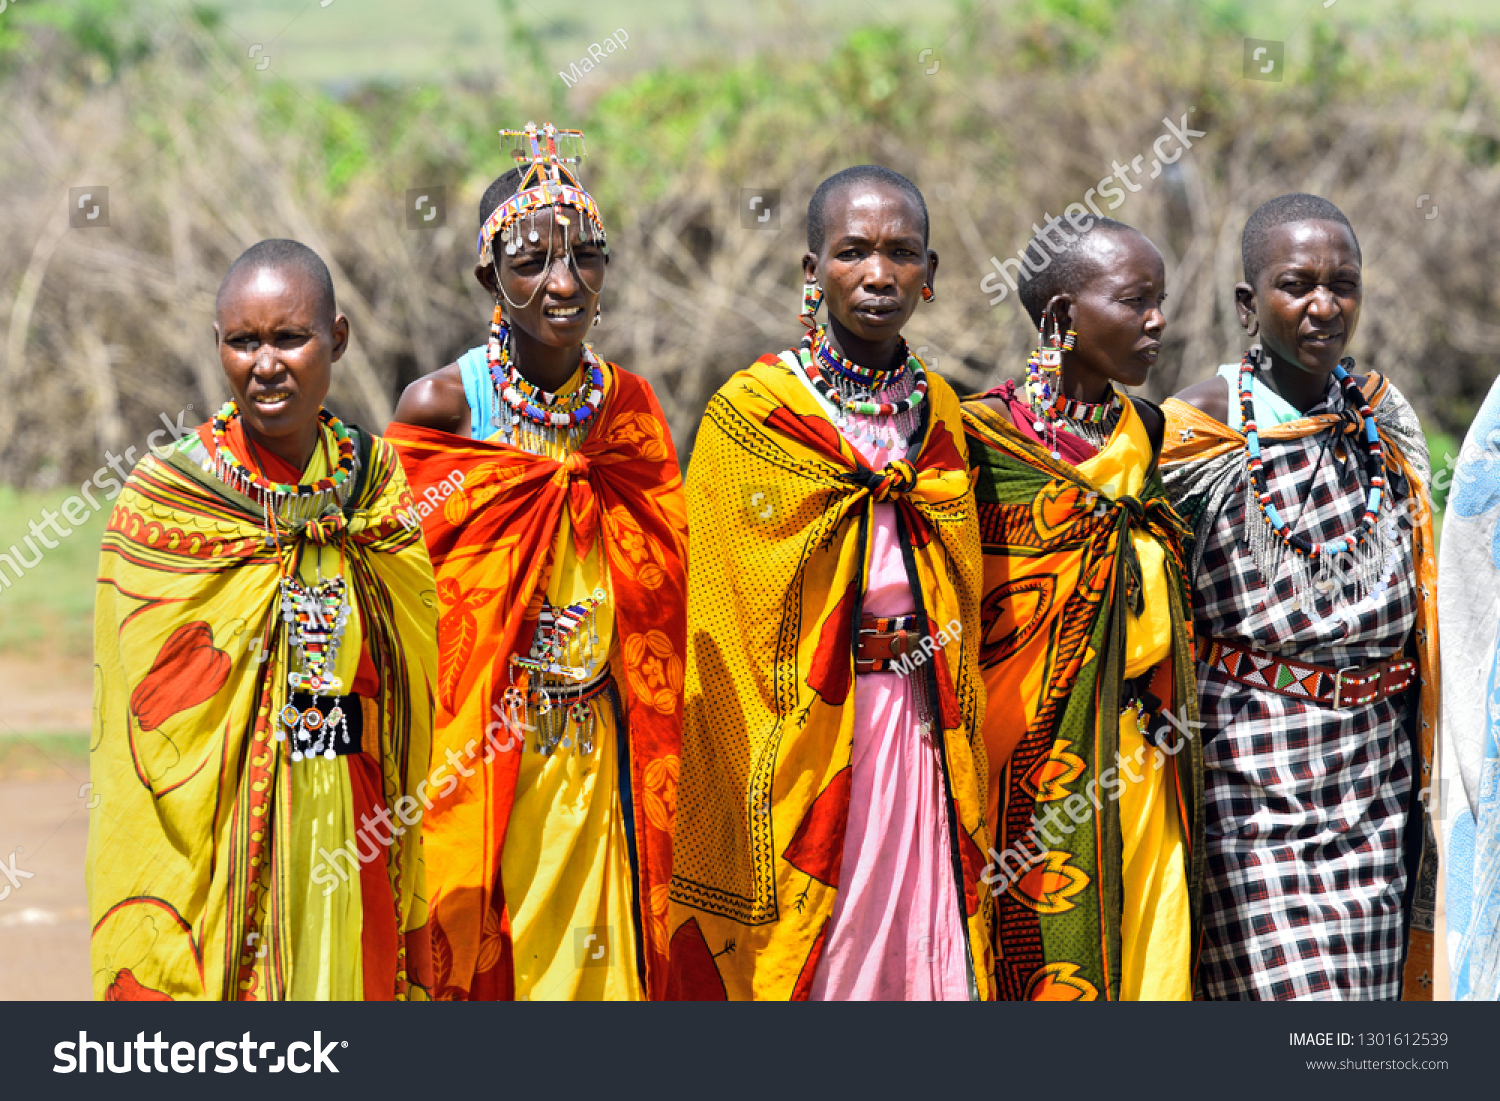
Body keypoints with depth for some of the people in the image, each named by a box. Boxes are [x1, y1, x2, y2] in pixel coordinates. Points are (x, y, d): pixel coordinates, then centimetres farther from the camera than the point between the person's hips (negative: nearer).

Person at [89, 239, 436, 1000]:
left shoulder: (383, 487, 6)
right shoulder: (161, 502, -4)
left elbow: (422, 682, 9)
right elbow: (140, 722, -3)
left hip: (356, 840, 3)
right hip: (210, 835, -3)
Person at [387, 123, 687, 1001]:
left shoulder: (630, 408, 6)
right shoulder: (441, 408, -7)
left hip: (596, 758, 4)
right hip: (471, 758, -3)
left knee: (588, 963, 4)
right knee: (469, 958, -1)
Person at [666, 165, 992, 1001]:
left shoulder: (941, 414, 11)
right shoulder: (750, 415, -5)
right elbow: (719, 636, -5)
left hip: (922, 737, 5)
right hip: (800, 745, -4)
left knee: (922, 960, 2)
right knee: (808, 961, -4)